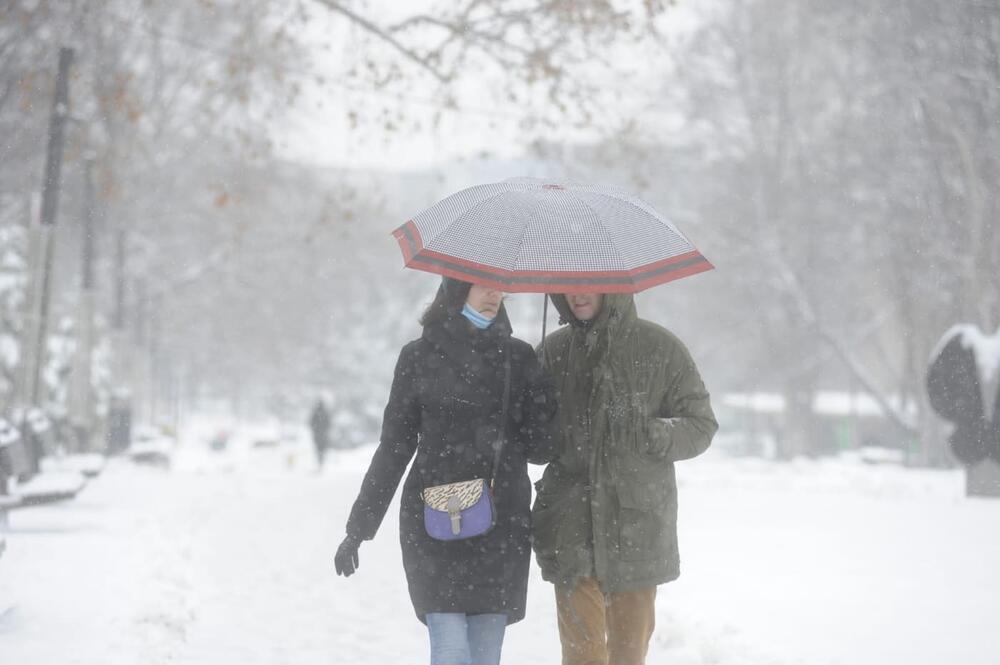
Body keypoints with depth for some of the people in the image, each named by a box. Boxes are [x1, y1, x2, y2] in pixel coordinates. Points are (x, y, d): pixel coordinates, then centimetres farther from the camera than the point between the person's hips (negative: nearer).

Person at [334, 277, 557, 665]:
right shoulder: (419, 357, 4)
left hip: (502, 529, 2)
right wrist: (358, 527, 7)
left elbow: (542, 447, 6)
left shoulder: (519, 357, 8)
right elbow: (394, 447, 8)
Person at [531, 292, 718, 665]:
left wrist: (652, 433, -17)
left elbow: (701, 425, 1)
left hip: (637, 524, -1)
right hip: (572, 527, 1)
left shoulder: (659, 348, 0)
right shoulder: (554, 351, 7)